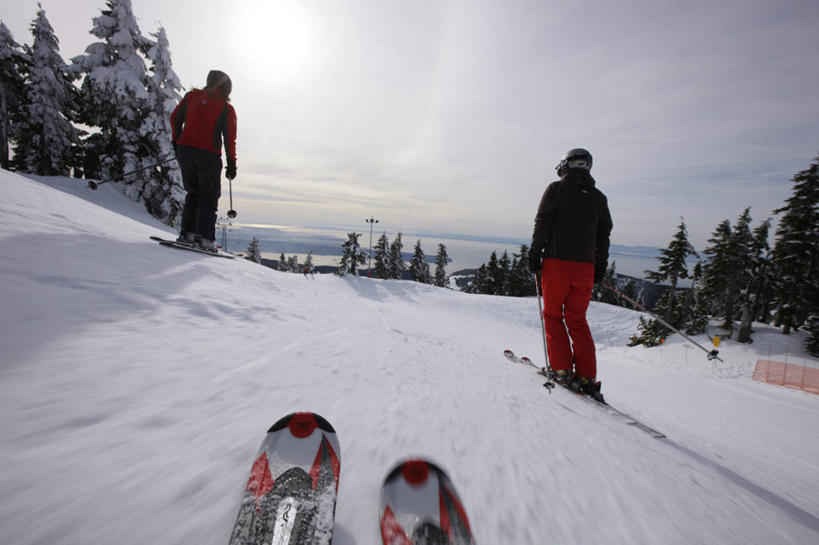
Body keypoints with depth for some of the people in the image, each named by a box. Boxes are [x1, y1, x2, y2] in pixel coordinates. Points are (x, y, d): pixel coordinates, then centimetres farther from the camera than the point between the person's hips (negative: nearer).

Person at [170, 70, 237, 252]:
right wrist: (231, 164, -1)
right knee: (209, 196, 3)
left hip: (185, 150, 4)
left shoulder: (191, 96, 13)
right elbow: (229, 138, -5)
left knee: (193, 192, 17)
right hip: (209, 155, -4)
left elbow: (175, 118, 14)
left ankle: (188, 232, 9)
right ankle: (205, 238, -7)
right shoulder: (227, 109, 1)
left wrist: (177, 142, 25)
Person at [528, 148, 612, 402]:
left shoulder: (556, 189, 1)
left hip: (557, 261, -4)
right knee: (577, 320, 11)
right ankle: (587, 377, 11)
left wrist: (534, 255, -3)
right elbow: (604, 235, 15)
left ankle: (563, 370, 4)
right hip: (585, 266, 5)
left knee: (553, 315, 7)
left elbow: (542, 224, -8)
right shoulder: (599, 197, 15)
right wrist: (600, 268, 20)